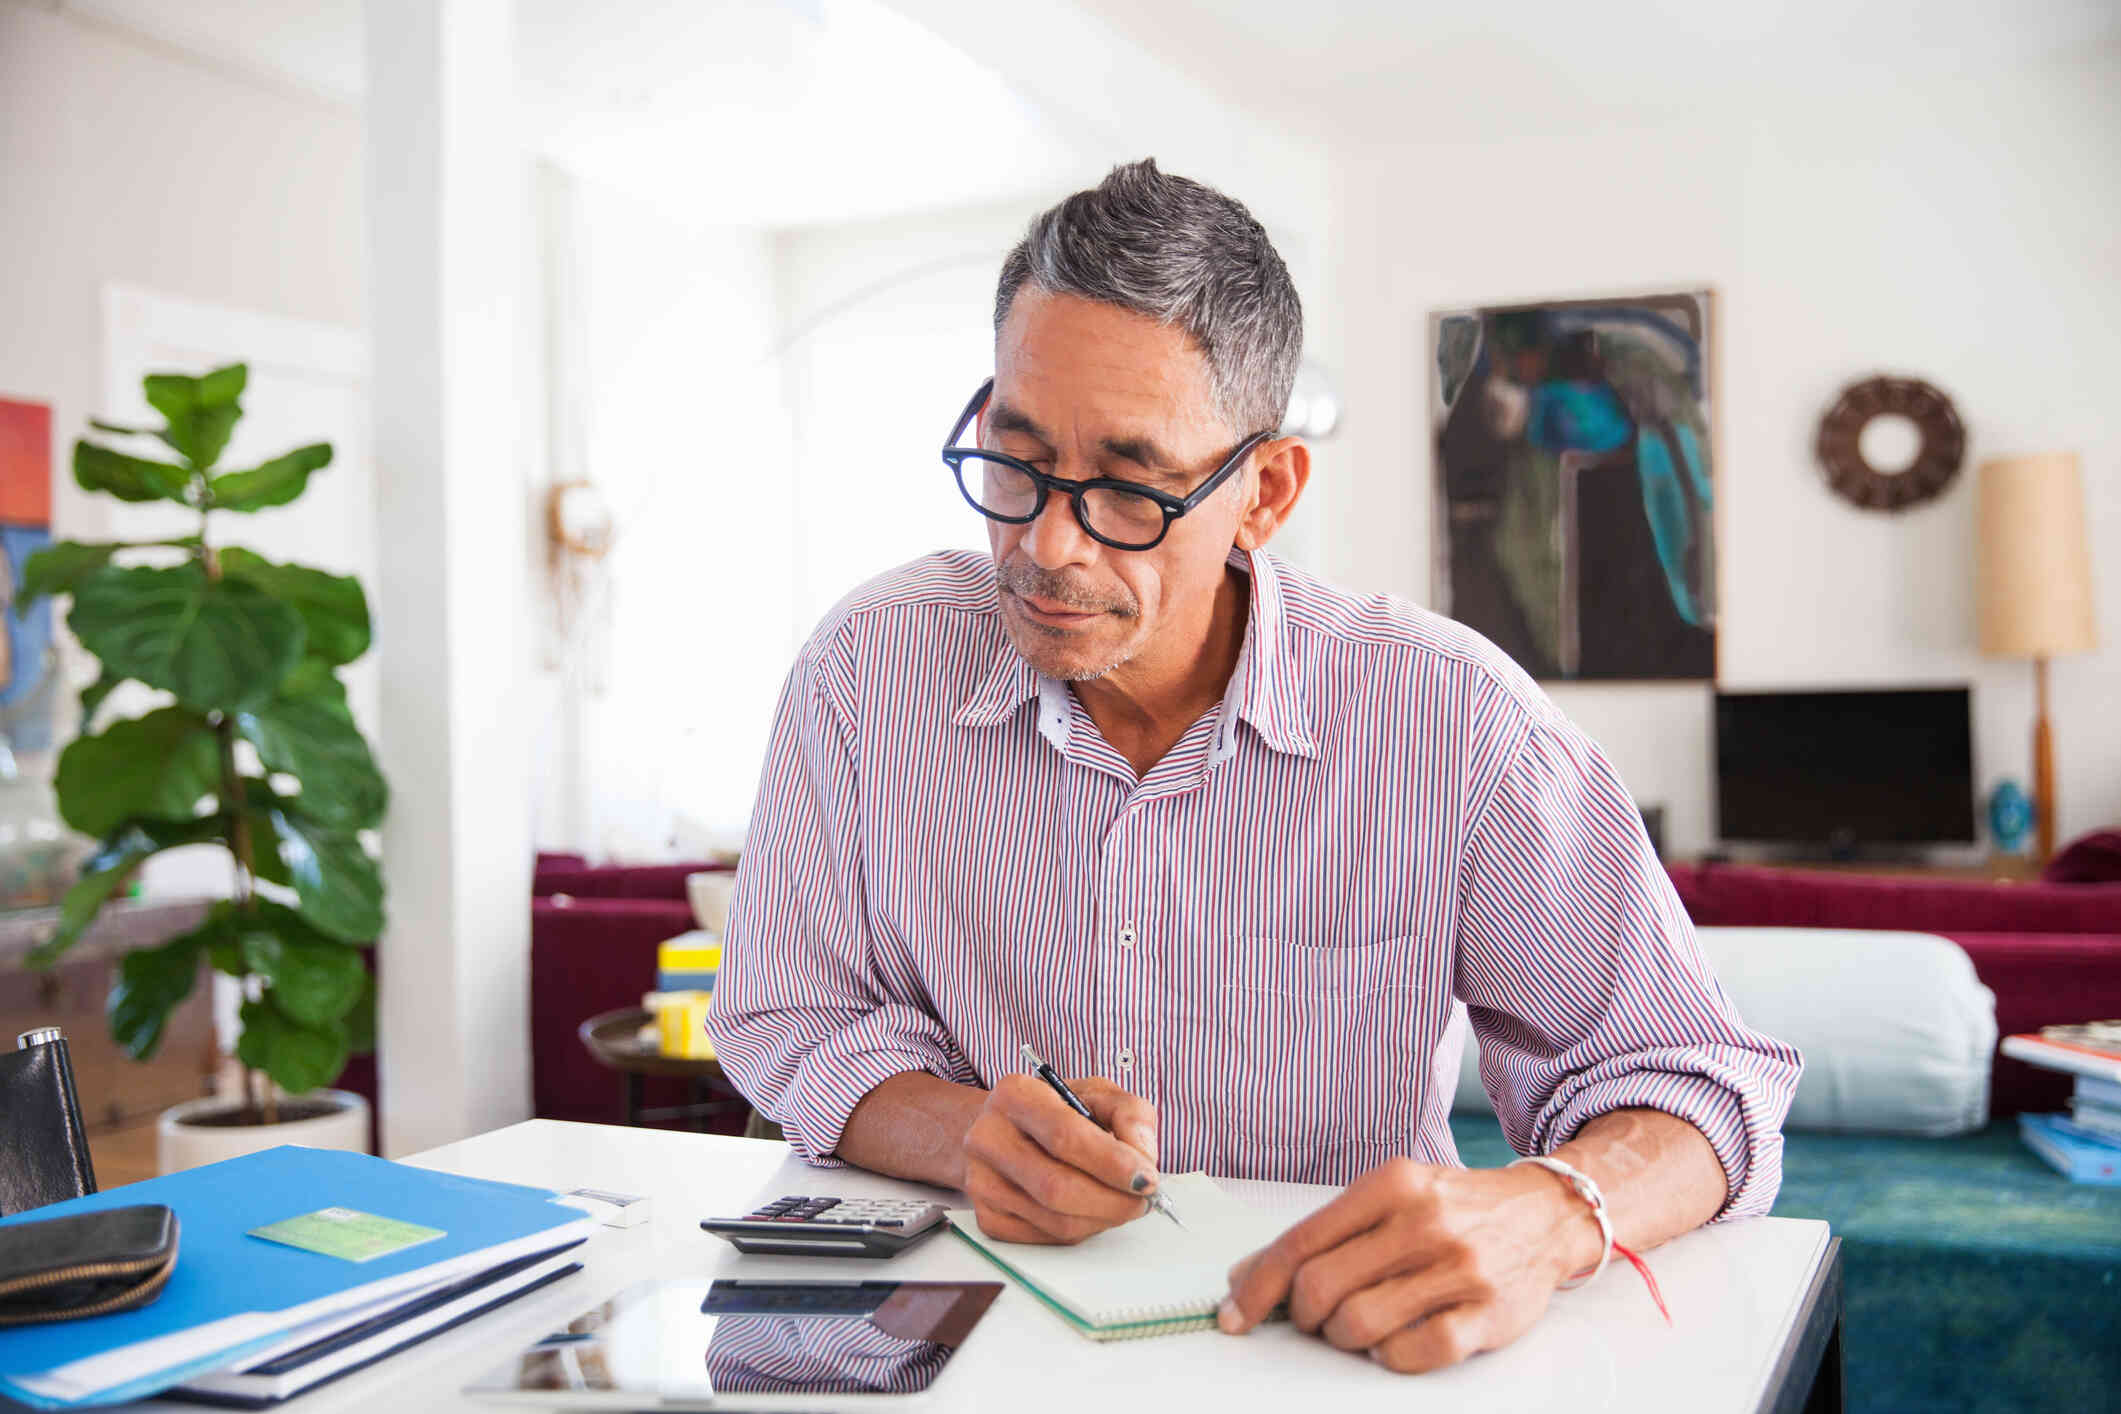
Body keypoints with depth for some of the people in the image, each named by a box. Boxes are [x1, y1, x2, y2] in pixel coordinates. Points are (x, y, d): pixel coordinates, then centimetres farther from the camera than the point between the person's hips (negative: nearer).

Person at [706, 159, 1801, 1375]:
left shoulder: (1452, 719, -12)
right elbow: (790, 1023, 2)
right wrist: (963, 1134, -19)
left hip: (1328, 1352, 0)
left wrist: (1543, 1217, -33)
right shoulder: (872, 668, -6)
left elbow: (1692, 1083, -10)